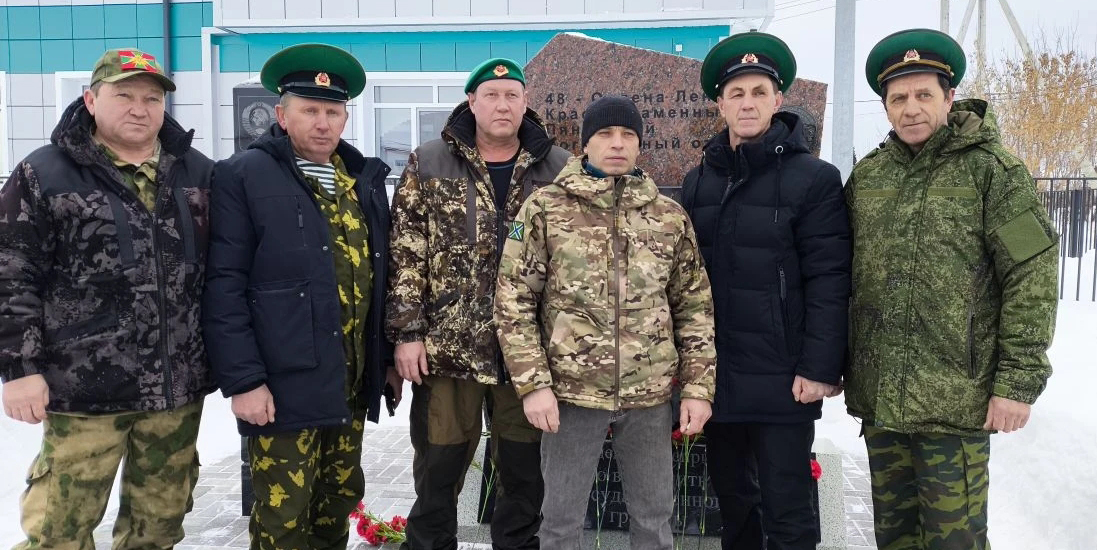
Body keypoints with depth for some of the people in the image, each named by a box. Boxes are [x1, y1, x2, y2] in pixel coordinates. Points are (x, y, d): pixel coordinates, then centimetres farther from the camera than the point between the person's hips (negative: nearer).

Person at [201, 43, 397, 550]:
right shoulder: (243, 176, -6)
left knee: (341, 500, 18)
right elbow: (224, 287, -11)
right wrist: (242, 379, -15)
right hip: (284, 384, -5)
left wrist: (390, 355, 12)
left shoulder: (366, 178, 11)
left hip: (353, 383, 6)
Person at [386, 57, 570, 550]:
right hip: (448, 345, -1)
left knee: (525, 472, 12)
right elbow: (406, 253, 0)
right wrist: (408, 331, -6)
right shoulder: (429, 164, 3)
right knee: (438, 469, 10)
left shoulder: (559, 169, 5)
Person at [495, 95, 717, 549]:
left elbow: (695, 307, 8)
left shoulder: (670, 216, 6)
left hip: (651, 394, 2)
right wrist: (533, 383, -10)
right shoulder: (545, 209, -2)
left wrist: (698, 386, 1)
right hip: (572, 391, -2)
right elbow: (513, 302, -3)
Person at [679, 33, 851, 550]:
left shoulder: (814, 178, -6)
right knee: (732, 499, 18)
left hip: (782, 380, -5)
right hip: (715, 375, 5)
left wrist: (820, 368, -15)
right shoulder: (699, 181, 9)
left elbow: (829, 282, -10)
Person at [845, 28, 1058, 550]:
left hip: (955, 399, -4)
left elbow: (1031, 279, -9)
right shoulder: (866, 174, 9)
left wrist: (1019, 381, -13)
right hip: (877, 395, 5)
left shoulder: (991, 169, -5)